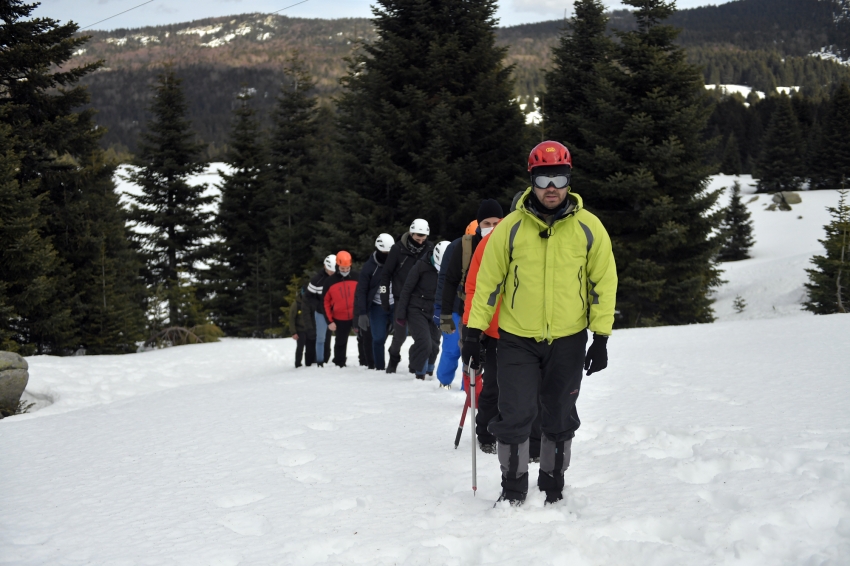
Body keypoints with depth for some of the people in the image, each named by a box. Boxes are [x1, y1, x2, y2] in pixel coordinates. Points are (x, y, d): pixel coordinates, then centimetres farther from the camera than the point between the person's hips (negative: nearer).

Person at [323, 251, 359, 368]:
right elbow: (326, 303, 2)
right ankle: (339, 364, 28)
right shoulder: (330, 281, -3)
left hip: (357, 316, -1)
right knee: (340, 343, 14)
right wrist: (330, 321, -2)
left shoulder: (357, 278, -3)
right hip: (340, 319, 1)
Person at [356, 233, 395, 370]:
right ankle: (380, 367, 10)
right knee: (378, 338, -2)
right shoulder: (369, 268, -5)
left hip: (396, 306, 2)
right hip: (377, 307, -2)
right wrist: (362, 313, -11)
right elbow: (361, 292, -5)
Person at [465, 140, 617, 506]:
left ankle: (553, 487, 28)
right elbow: (488, 281, 1)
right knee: (515, 415, -6)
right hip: (517, 339, -1)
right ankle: (513, 487, 12)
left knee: (560, 419, 11)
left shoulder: (588, 228, -3)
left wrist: (601, 338, -2)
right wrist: (474, 331, -2)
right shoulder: (511, 227, -5)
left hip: (568, 340, 1)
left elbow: (603, 282, 1)